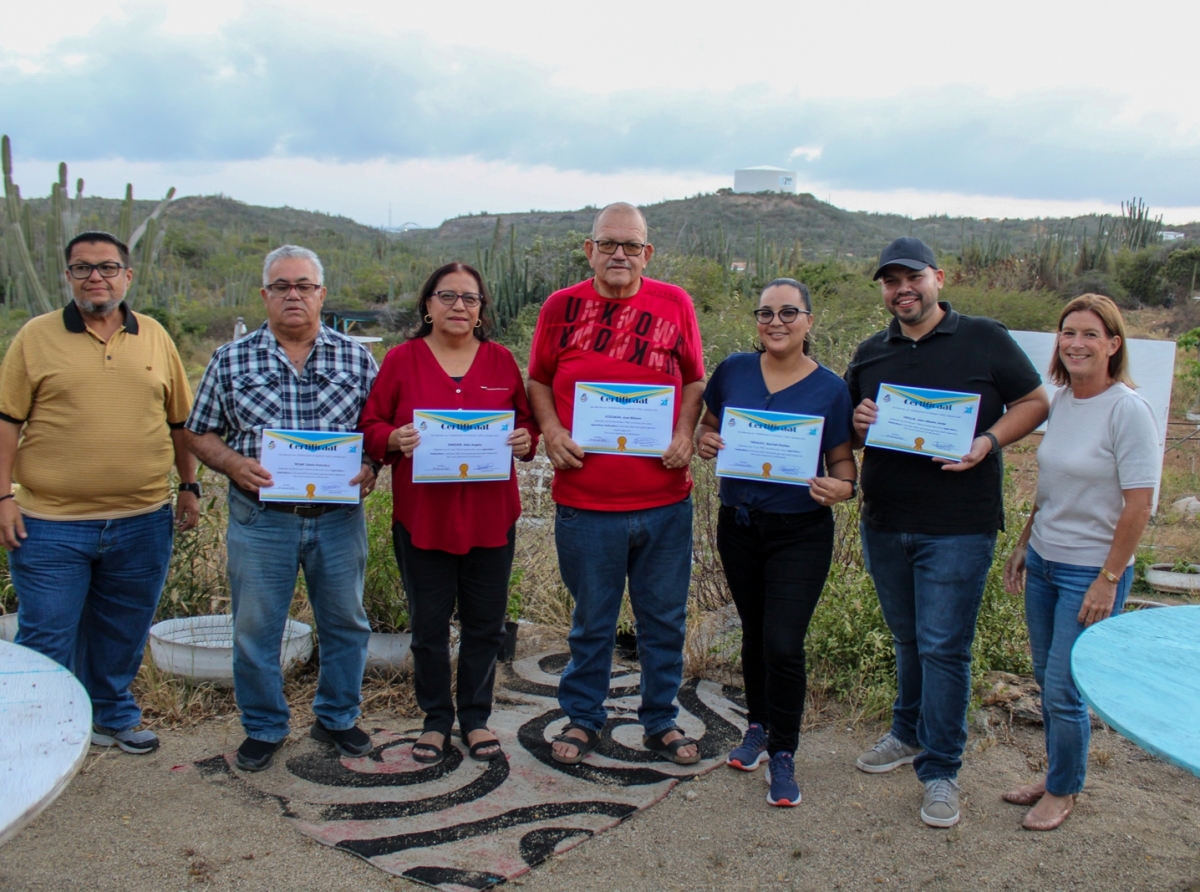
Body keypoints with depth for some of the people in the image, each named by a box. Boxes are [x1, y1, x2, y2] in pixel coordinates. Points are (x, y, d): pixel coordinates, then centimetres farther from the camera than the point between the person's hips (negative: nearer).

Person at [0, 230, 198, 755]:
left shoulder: (154, 337, 8)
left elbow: (179, 420, 13)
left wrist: (189, 486, 11)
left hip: (141, 522, 3)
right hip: (51, 524, -2)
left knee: (123, 634, 15)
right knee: (46, 638, 5)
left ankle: (112, 716, 34)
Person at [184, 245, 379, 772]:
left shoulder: (356, 358, 5)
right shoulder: (231, 361, 4)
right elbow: (201, 434, 6)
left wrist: (371, 467, -12)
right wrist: (235, 464, -13)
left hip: (339, 516, 1)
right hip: (260, 517, -1)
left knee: (345, 622, 12)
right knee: (255, 629, 8)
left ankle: (337, 718, 32)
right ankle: (263, 728, 28)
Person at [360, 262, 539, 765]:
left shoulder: (501, 361, 6)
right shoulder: (401, 360, 1)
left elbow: (527, 421, 12)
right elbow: (371, 428, 2)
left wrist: (526, 439, -10)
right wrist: (395, 439, -18)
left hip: (490, 518, 2)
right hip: (422, 516, -1)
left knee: (485, 624, 10)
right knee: (429, 625, 8)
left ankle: (476, 718, 27)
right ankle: (436, 720, 25)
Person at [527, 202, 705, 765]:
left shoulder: (674, 304, 3)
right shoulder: (561, 307, 1)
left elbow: (693, 380, 11)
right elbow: (538, 381, 11)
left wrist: (685, 434, -6)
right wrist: (550, 430, -6)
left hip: (664, 501, 1)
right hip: (586, 501, -1)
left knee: (664, 619, 14)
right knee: (592, 621, 13)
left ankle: (661, 720, 32)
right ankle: (582, 718, 33)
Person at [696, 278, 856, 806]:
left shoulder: (829, 389, -5)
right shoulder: (733, 371, 1)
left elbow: (843, 461, -1)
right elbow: (707, 426, 12)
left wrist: (842, 488, -23)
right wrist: (704, 442, -12)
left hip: (800, 531, -3)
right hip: (738, 524, 3)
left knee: (783, 644, -7)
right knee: (754, 633, 17)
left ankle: (783, 755, 11)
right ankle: (758, 727, 39)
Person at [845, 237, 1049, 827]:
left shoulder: (984, 340, -2)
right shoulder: (871, 354, 10)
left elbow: (1036, 403, 1)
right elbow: (848, 434, 18)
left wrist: (988, 441, -15)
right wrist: (858, 424, -6)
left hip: (958, 528, -4)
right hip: (884, 524, 5)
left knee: (943, 647, -3)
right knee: (908, 639, 19)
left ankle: (940, 771, 10)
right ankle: (908, 734, 37)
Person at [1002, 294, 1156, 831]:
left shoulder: (1127, 410, -16)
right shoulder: (1060, 402, 5)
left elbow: (1138, 505, -16)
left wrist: (1108, 581, -16)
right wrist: (1024, 545, 15)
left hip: (1091, 570, -6)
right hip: (1044, 563, 7)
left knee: (1064, 689, 0)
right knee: (1047, 680, 15)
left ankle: (1064, 792, 21)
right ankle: (1057, 777, 33)